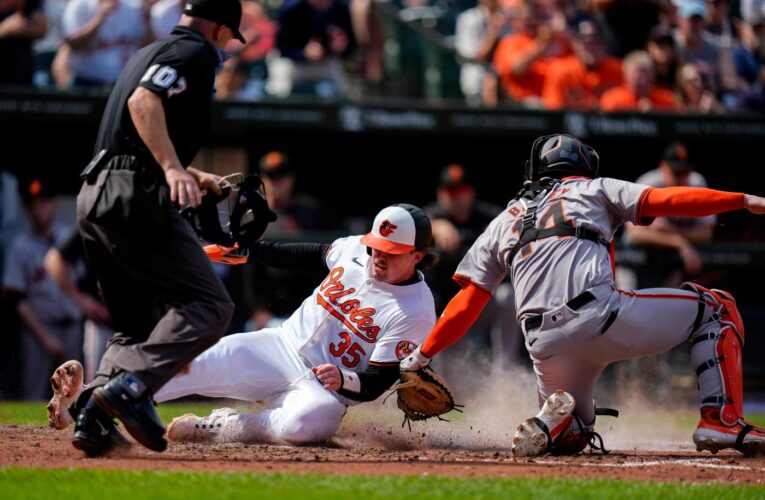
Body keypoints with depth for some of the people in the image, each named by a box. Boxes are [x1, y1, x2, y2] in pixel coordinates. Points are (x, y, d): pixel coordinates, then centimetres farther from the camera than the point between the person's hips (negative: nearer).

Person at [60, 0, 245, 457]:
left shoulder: (148, 53, 27)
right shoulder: (196, 52, 0)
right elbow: (144, 101, -19)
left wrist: (194, 176, 41)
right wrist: (174, 169, -29)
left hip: (93, 198, 10)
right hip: (135, 197, -9)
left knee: (140, 324, 15)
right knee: (209, 306, -11)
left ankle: (94, 419, -3)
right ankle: (129, 387, -27)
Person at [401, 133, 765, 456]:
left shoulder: (503, 223, 28)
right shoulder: (593, 189, 19)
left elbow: (468, 300, 21)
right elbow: (662, 200, 5)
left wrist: (420, 357, 26)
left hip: (544, 346, 4)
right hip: (601, 316, -4)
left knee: (572, 435, 29)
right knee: (716, 308, 15)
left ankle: (553, 421, -9)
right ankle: (721, 420, -2)